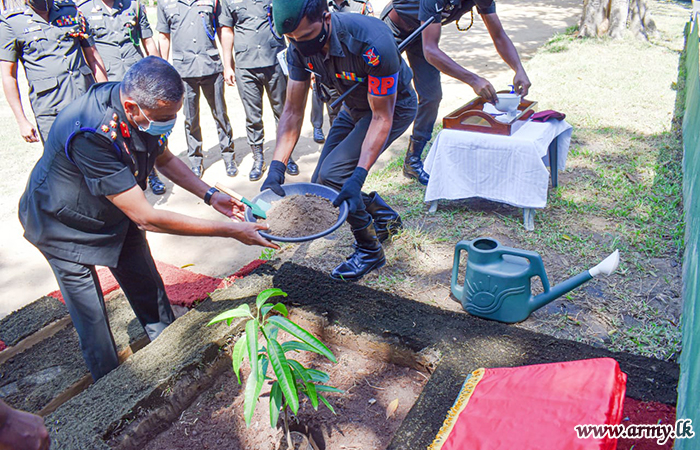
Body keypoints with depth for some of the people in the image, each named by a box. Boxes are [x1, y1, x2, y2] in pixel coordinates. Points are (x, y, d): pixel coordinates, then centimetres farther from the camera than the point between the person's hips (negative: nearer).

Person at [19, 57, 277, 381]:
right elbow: (146, 218, -40)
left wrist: (210, 195, -10)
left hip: (117, 213, 7)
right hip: (67, 225, -6)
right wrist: (231, 231, -37)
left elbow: (164, 159, 4)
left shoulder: (147, 109, -18)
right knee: (92, 319, 0)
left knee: (150, 292, 12)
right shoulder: (90, 134, -41)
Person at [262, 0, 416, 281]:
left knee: (333, 174, -22)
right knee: (321, 184, 4)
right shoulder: (299, 48, -18)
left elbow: (382, 117, -32)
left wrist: (358, 177, -40)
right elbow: (293, 111, -13)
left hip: (392, 106, -7)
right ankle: (385, 217, 27)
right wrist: (276, 168, -24)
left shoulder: (373, 42, -38)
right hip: (354, 107, 7)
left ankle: (370, 249, -1)